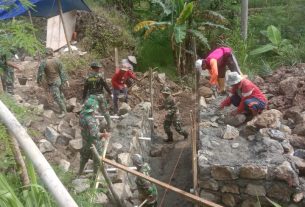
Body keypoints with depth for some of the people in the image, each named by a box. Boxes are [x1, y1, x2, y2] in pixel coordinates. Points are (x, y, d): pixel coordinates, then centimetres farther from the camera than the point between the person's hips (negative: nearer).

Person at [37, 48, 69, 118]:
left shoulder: (43, 63, -18)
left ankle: (63, 111, 9)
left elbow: (40, 73, -13)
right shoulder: (57, 61, -7)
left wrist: (39, 81, 3)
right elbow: (62, 71, -4)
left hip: (52, 83, -6)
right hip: (59, 80, 6)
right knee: (60, 94, 27)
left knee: (57, 97, 2)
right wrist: (66, 80, 1)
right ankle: (64, 105, 45)